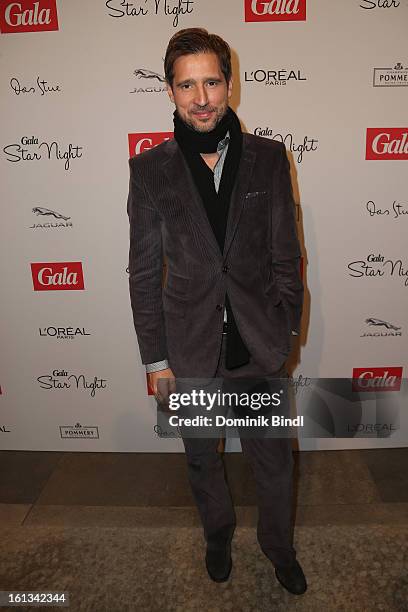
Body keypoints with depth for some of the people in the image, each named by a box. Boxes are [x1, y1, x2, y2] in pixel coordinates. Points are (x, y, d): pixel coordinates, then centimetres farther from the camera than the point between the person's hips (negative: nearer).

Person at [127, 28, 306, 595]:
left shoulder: (269, 157, -3)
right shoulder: (150, 169, -5)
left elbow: (285, 254, 1)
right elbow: (144, 272, -3)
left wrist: (287, 331, 1)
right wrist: (156, 359, -2)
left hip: (259, 346, 1)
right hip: (191, 350, 0)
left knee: (274, 460, 18)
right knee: (203, 459, 22)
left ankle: (278, 544, 48)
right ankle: (218, 532, 53)